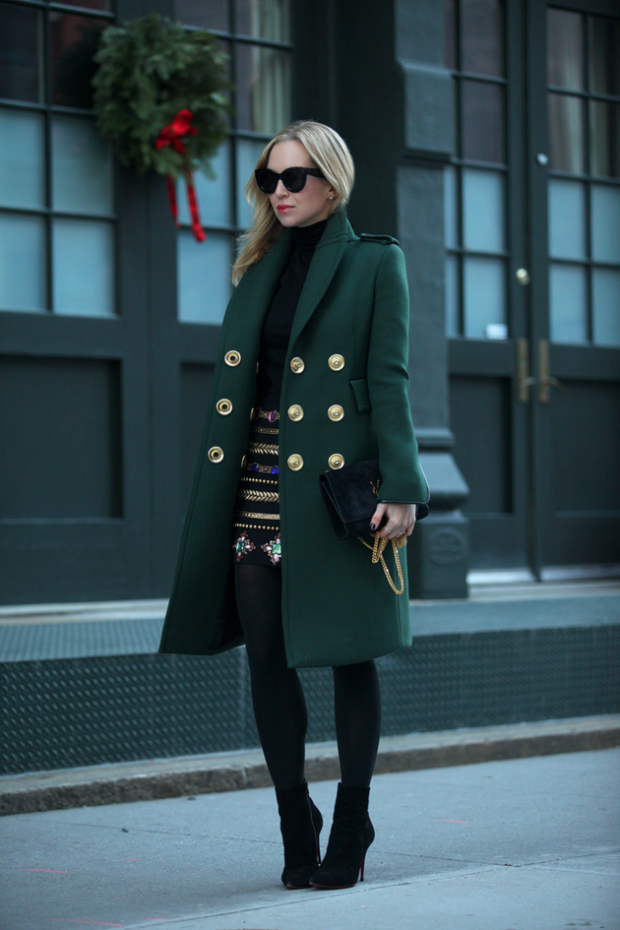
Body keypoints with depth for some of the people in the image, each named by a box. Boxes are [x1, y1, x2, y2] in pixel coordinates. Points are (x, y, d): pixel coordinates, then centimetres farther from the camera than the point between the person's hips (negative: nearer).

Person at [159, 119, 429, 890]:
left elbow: (389, 380, -5)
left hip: (337, 482, -5)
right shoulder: (260, 270, 16)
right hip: (259, 488, 5)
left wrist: (400, 487, -14)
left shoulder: (374, 263, 2)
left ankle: (350, 829, 11)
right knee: (267, 657, 3)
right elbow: (233, 386, 16)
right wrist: (217, 494, 11)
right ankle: (295, 829, 13)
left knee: (349, 654, 1)